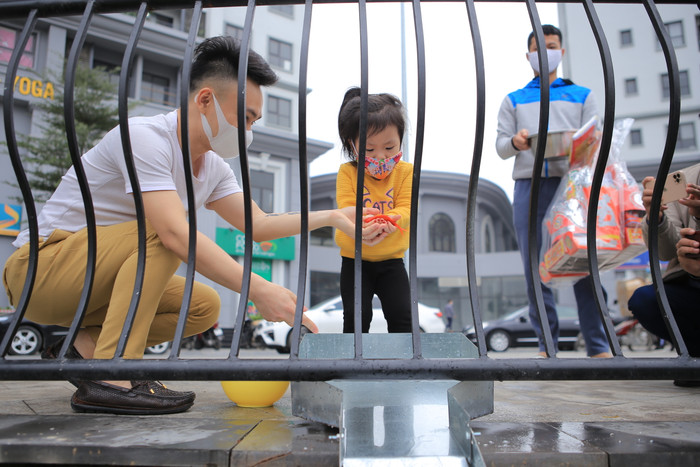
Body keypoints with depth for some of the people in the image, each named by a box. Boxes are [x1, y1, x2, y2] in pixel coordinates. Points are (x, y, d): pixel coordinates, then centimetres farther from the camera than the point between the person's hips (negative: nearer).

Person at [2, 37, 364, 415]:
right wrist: (259, 290, -41)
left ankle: (86, 346, 0)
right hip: (40, 266, -8)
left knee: (204, 306, -5)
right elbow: (176, 233, -37)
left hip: (96, 281, 8)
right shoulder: (145, 137, -24)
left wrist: (331, 217, -6)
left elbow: (257, 225, 3)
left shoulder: (213, 168, 3)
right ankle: (111, 379, -30)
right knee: (162, 233, -29)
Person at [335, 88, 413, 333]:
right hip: (354, 259, -1)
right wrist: (363, 226, -40)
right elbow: (346, 210, -16)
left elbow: (405, 209, -12)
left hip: (391, 259, 1)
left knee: (402, 315, -3)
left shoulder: (405, 172, -4)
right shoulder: (347, 173, -7)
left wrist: (386, 222, -36)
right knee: (356, 316, -6)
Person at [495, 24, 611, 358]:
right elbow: (500, 145, 12)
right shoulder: (513, 100, 23)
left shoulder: (582, 95, 22)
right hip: (529, 185, 1)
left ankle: (598, 347, -2)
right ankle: (547, 346, 4)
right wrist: (515, 142, -11)